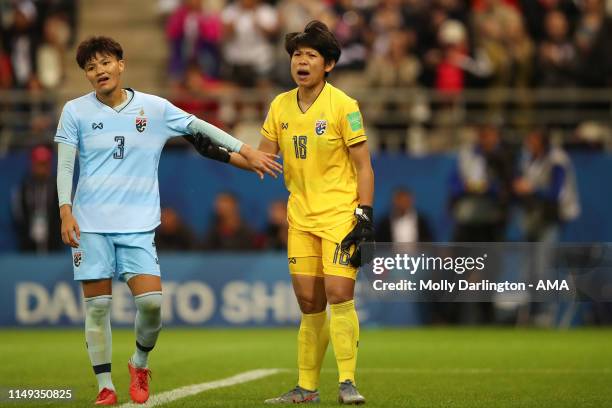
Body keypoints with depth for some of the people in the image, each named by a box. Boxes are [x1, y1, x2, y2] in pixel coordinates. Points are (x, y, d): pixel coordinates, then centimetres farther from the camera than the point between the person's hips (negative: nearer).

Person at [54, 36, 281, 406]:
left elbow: (199, 127, 12)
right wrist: (66, 212, -7)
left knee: (151, 300, -13)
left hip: (138, 223, 0)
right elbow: (65, 167, 4)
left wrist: (245, 151, 10)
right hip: (90, 223, 0)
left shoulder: (153, 108, 5)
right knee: (97, 305, -3)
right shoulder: (76, 111, 4)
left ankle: (140, 363, 14)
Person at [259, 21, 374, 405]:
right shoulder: (280, 106, 6)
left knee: (338, 293, -15)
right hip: (301, 217, 5)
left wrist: (365, 215, -14)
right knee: (309, 302, 5)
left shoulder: (343, 105, -8)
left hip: (339, 213, -5)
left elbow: (363, 165, -7)